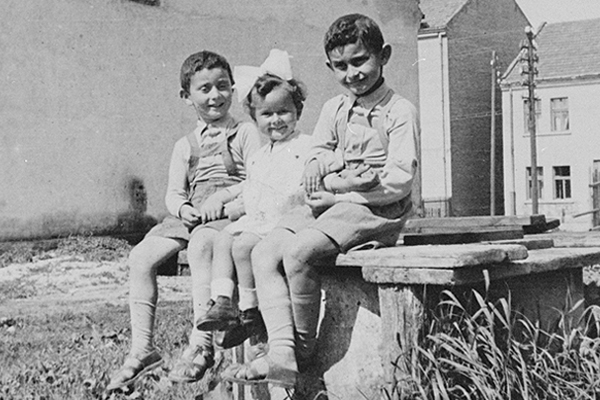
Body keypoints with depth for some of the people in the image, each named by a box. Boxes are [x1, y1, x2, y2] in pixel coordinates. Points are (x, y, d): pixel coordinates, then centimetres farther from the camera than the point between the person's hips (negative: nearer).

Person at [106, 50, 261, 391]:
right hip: (190, 215, 6)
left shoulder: (246, 133, 10)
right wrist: (183, 207, -7)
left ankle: (201, 345, -37)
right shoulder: (185, 146, 23)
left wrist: (223, 199, -16)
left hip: (231, 213, -5)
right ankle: (142, 347, -14)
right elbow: (174, 193, 16)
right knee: (141, 256, -16)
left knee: (200, 244, -38)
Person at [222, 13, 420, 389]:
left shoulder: (400, 112, -5)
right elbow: (316, 162, 15)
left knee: (298, 251, -29)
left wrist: (340, 191, -13)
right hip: (329, 203, 8)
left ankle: (304, 350, -11)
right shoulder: (334, 109, 16)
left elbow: (399, 181, -13)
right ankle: (282, 353, -23)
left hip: (375, 209, -7)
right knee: (264, 253, -13)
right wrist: (325, 175, -10)